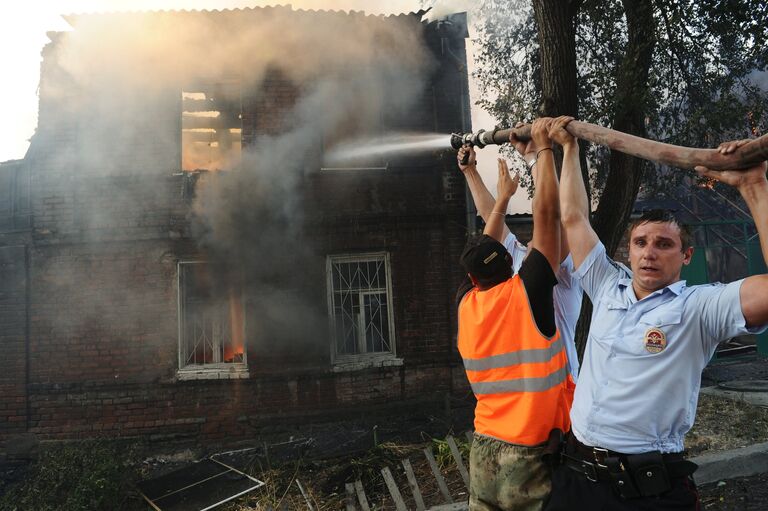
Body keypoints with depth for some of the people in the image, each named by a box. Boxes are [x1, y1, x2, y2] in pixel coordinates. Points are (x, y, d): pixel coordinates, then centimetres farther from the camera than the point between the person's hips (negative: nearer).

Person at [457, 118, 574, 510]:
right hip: (532, 456, -5)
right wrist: (544, 147, -1)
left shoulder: (466, 305, 0)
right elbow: (547, 213, -11)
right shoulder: (526, 292, -14)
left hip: (484, 450, 5)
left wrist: (504, 196, 26)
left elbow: (483, 250, 16)